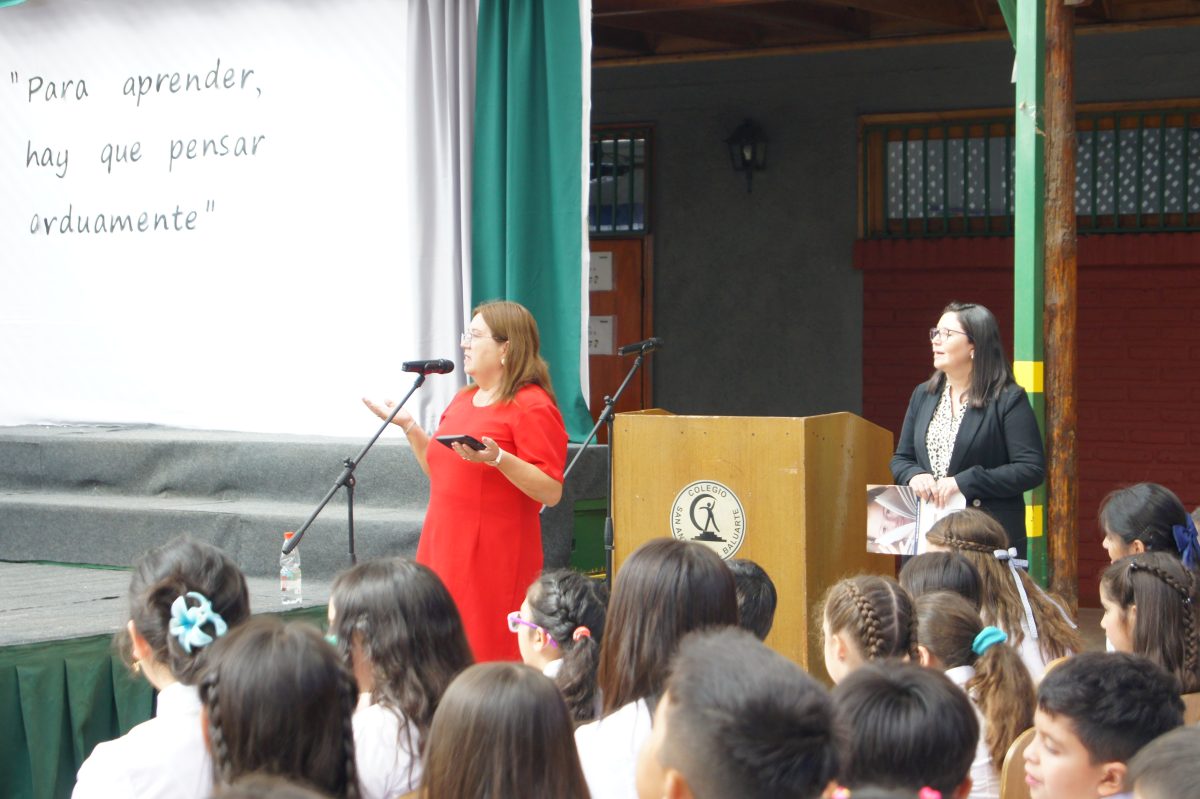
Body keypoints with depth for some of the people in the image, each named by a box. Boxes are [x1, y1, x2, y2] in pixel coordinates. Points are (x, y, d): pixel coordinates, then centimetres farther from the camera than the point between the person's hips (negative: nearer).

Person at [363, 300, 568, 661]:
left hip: (493, 560, -8)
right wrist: (409, 427, 15)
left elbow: (551, 492, -15)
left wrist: (498, 458, -27)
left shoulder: (532, 407, -9)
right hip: (445, 550, 8)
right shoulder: (463, 400, 17)